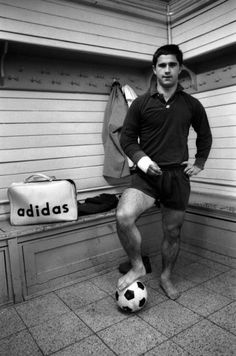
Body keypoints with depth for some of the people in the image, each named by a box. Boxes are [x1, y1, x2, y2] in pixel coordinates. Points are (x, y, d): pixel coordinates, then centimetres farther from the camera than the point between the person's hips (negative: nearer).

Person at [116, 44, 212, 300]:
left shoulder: (191, 104, 7)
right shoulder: (141, 103, 1)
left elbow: (205, 135, 21)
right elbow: (127, 138, 3)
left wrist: (199, 163, 11)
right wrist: (141, 159, -13)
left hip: (178, 176, 2)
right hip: (147, 175, -2)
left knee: (173, 232, 11)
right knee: (124, 217, -27)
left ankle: (166, 278, 37)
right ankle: (137, 267, 0)